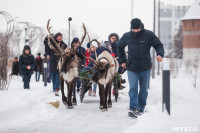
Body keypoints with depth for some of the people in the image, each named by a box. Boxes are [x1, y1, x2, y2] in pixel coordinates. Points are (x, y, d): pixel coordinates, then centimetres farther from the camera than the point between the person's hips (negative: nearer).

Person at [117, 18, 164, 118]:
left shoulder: (149, 35, -5)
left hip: (145, 68, 0)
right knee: (133, 88, -12)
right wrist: (123, 61, 15)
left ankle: (141, 108, 20)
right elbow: (119, 47, 20)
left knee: (144, 89, 8)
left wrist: (160, 54, -28)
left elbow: (159, 45, -5)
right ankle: (133, 109, -18)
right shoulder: (127, 36, 3)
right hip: (131, 68, 0)